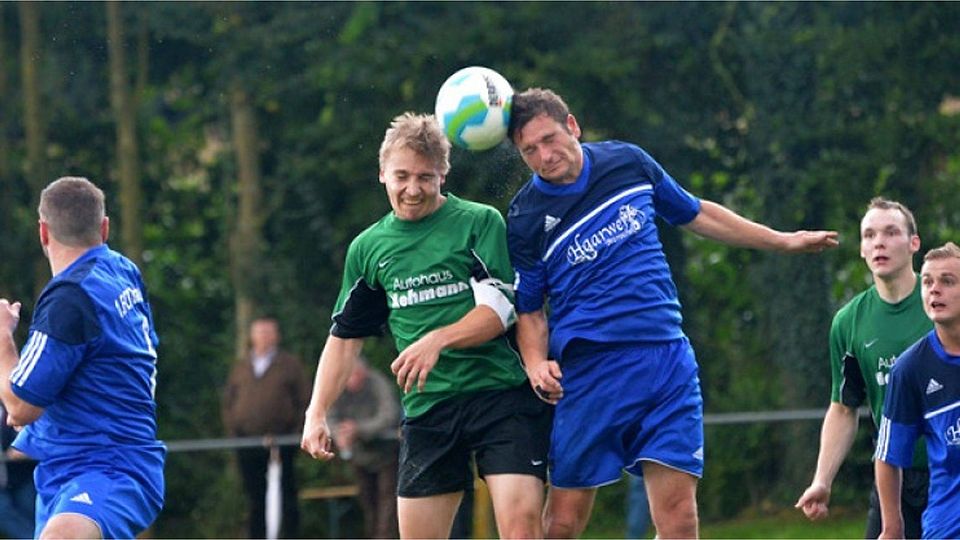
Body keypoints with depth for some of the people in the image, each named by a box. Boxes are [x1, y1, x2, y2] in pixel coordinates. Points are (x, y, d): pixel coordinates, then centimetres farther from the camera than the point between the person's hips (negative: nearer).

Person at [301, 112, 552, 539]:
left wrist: (439, 340, -23)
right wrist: (317, 414, 11)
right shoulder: (368, 247, 14)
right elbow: (345, 336, 20)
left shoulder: (480, 222, 0)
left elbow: (502, 308, -9)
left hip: (501, 395, -4)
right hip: (426, 408, 4)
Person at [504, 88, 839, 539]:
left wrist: (783, 241, 29)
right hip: (589, 372, -2)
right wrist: (537, 365, -15)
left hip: (667, 361, 2)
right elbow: (528, 310, 5)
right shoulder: (525, 218, -3)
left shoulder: (628, 162, 5)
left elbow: (695, 214, 21)